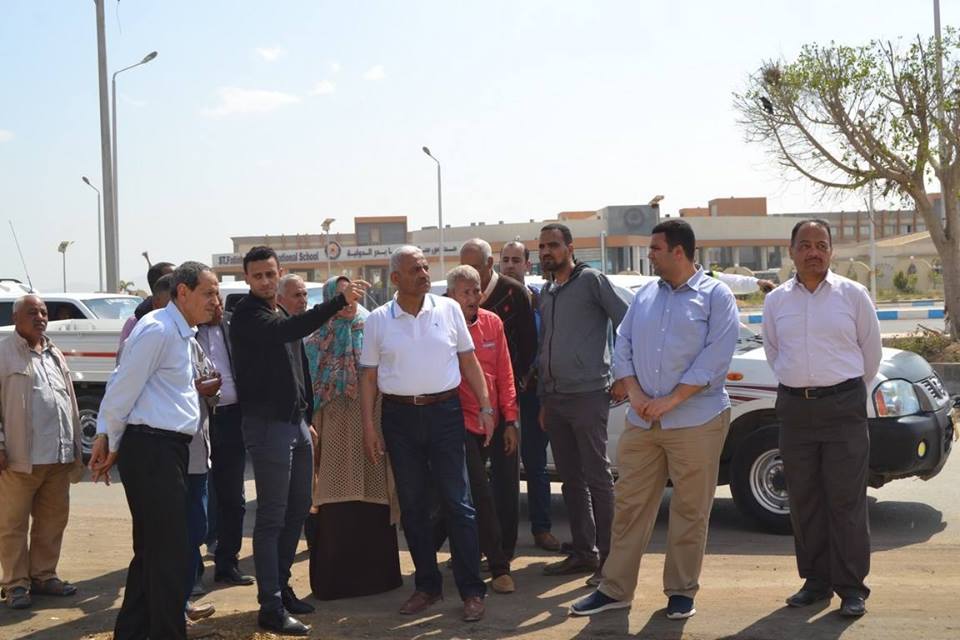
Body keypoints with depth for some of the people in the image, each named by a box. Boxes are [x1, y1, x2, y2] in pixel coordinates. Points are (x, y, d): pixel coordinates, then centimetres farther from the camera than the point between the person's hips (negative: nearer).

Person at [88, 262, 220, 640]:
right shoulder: (158, 330, -14)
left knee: (152, 551, 15)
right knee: (169, 554, -6)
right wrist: (111, 442, -1)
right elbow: (123, 389, -13)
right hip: (151, 449, -10)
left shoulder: (185, 335, 17)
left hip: (170, 449, 10)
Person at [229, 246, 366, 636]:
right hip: (267, 423, -9)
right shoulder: (247, 314, -11)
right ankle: (271, 608, -3)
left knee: (298, 509, 14)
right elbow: (287, 331, -31)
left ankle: (280, 586, 26)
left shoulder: (282, 314, 17)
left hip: (295, 421, 9)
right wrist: (339, 302, -36)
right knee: (272, 517, -6)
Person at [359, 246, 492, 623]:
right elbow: (369, 376, 5)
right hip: (399, 416, 1)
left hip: (444, 411, -1)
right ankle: (427, 585, 21)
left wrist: (485, 407, 0)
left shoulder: (448, 309, 2)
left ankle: (472, 590, 5)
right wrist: (368, 427, 0)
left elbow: (469, 360, 6)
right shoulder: (377, 320, 3)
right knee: (412, 505, 9)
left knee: (457, 503, -1)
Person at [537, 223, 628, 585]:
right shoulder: (546, 291, 17)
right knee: (571, 479, 11)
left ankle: (608, 557, 1)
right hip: (555, 399, 7)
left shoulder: (591, 280, -4)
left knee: (597, 478, -4)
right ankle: (583, 552, 20)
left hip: (587, 395, -7)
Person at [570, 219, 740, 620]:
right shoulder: (645, 294, 13)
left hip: (696, 421, -4)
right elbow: (622, 346, 11)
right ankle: (615, 589, 14)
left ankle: (681, 592, 16)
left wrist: (670, 401, -16)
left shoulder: (715, 296, -2)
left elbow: (716, 357, -12)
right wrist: (636, 395, -5)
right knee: (630, 505, 6)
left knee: (690, 511, 3)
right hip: (641, 421, 5)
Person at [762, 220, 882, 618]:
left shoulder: (852, 295, 0)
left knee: (846, 500, -4)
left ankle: (852, 588, 3)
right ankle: (816, 582, 18)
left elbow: (871, 351, 9)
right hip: (794, 409, 3)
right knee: (804, 500, 7)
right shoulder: (776, 301, 7)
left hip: (843, 406, -3)